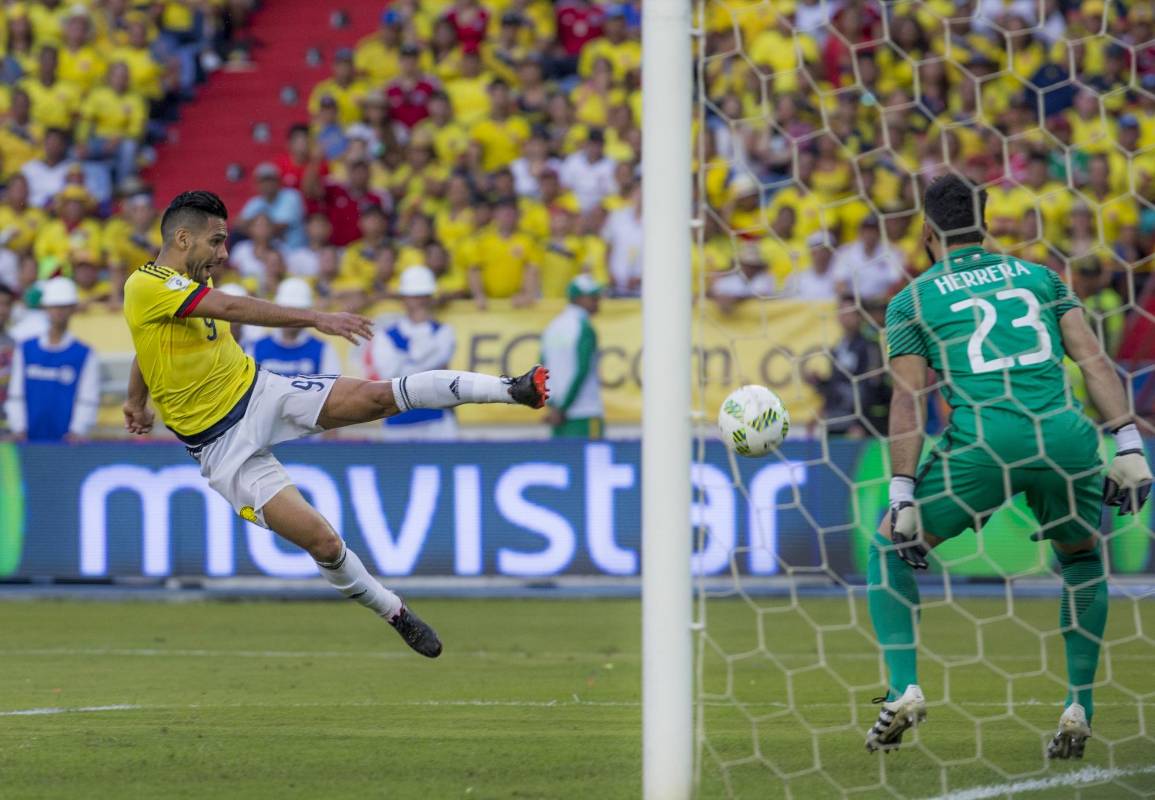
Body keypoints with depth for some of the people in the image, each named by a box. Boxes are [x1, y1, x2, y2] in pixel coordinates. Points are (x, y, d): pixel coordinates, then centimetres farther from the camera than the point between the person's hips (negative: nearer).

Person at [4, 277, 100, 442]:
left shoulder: (86, 355, 4)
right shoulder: (25, 350, 11)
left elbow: (88, 401, 0)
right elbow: (15, 396, 10)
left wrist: (77, 431, -14)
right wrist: (19, 429, -2)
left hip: (67, 441, -2)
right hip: (29, 441, 2)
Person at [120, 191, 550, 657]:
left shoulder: (190, 282, 10)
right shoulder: (146, 287, -19)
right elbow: (233, 309, -31)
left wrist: (136, 401, 45)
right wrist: (315, 318, -36)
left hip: (261, 393, 7)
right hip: (225, 447, -7)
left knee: (378, 396, -15)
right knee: (322, 542, -16)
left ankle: (512, 389, -16)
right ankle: (394, 613, 5)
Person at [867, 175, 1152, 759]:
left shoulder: (912, 300, 15)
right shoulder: (1039, 276, 23)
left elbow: (907, 401, 5)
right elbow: (1094, 359, 12)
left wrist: (903, 498, 2)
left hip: (982, 442, -2)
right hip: (1065, 438, 2)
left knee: (887, 550, 19)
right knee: (1083, 562, 30)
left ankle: (903, 689, 3)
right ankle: (1079, 708, 17)